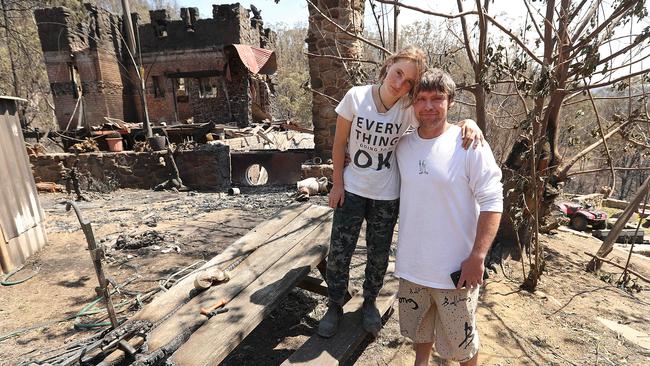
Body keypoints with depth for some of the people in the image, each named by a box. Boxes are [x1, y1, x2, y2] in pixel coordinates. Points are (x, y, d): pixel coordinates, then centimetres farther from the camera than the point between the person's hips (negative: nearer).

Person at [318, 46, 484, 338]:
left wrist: (469, 122, -32)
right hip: (351, 189, 0)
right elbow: (339, 143, -5)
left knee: (379, 255, 15)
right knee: (339, 252, 7)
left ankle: (369, 302, 42)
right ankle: (334, 306, 33)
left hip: (387, 195, 1)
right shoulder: (357, 96, -12)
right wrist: (337, 183, -4)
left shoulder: (409, 108, -10)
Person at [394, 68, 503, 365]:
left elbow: (492, 202, -13)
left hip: (455, 267, -4)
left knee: (461, 341, 15)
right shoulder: (403, 146, 1)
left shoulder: (469, 144, -14)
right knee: (419, 327, 26)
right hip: (412, 263, 5)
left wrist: (477, 257, -17)